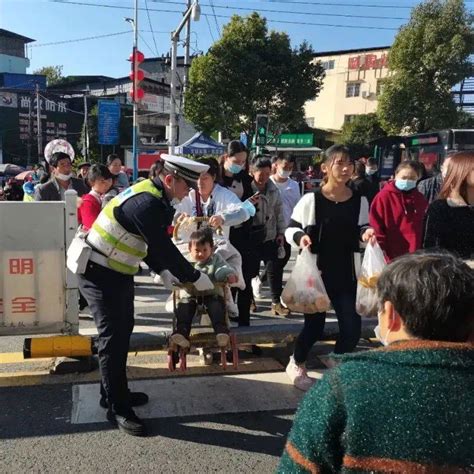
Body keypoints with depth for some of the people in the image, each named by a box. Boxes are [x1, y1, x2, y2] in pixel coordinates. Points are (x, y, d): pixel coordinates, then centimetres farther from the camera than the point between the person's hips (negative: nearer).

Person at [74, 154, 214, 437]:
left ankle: (114, 392, 33)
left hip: (117, 274, 10)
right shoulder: (146, 203, -26)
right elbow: (164, 248, -25)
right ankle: (118, 408, 10)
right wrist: (195, 277, -14)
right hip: (100, 275, -10)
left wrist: (163, 272, 5)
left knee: (122, 331, 18)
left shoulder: (153, 197, 5)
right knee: (113, 337, -3)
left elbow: (149, 243, 13)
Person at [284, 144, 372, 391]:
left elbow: (360, 231, 9)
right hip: (316, 273, -3)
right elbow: (290, 229, -2)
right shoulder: (311, 199, -10)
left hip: (347, 275, 4)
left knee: (352, 328, 1)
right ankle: (295, 364, 34)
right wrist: (300, 237, -23)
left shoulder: (359, 201, 1)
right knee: (314, 326, 4)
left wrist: (367, 233, -13)